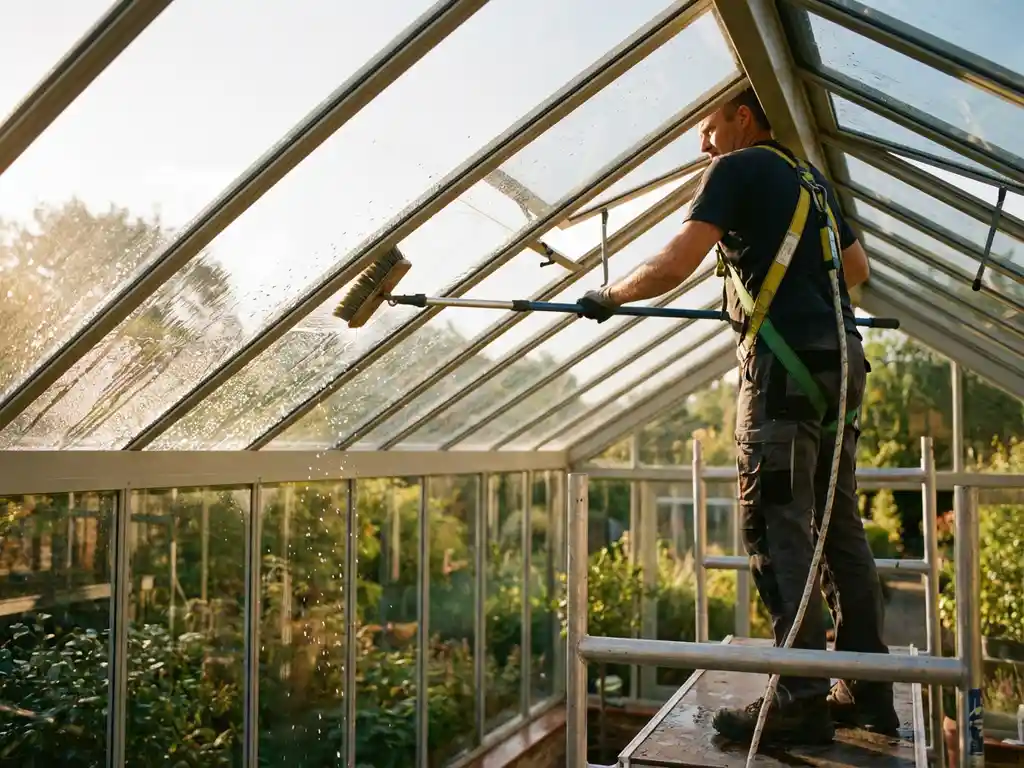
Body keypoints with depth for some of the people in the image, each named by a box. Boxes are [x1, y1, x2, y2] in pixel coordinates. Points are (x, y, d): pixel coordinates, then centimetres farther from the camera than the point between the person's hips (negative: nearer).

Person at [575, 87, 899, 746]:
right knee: (839, 526, 10)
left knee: (776, 526, -8)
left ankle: (803, 700, -9)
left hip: (785, 362, -8)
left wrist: (611, 296, 3)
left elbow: (676, 264, -11)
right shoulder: (810, 177, 23)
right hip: (839, 358, 9)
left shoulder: (739, 168, 0)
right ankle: (867, 692, 15)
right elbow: (859, 268, 32)